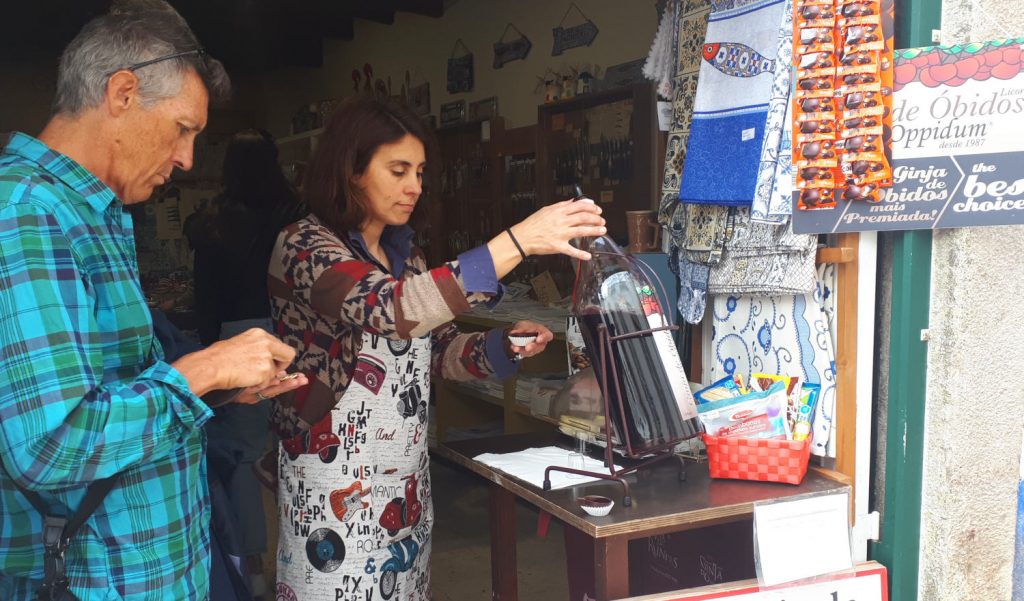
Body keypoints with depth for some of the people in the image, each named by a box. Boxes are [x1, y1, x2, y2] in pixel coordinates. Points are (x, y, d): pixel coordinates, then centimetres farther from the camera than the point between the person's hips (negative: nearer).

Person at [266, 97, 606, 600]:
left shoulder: (403, 253, 8)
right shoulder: (303, 247, -15)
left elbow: (435, 350, 12)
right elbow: (393, 309, -32)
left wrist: (502, 346, -8)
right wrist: (518, 241, -36)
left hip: (406, 482, 7)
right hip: (336, 491, -7)